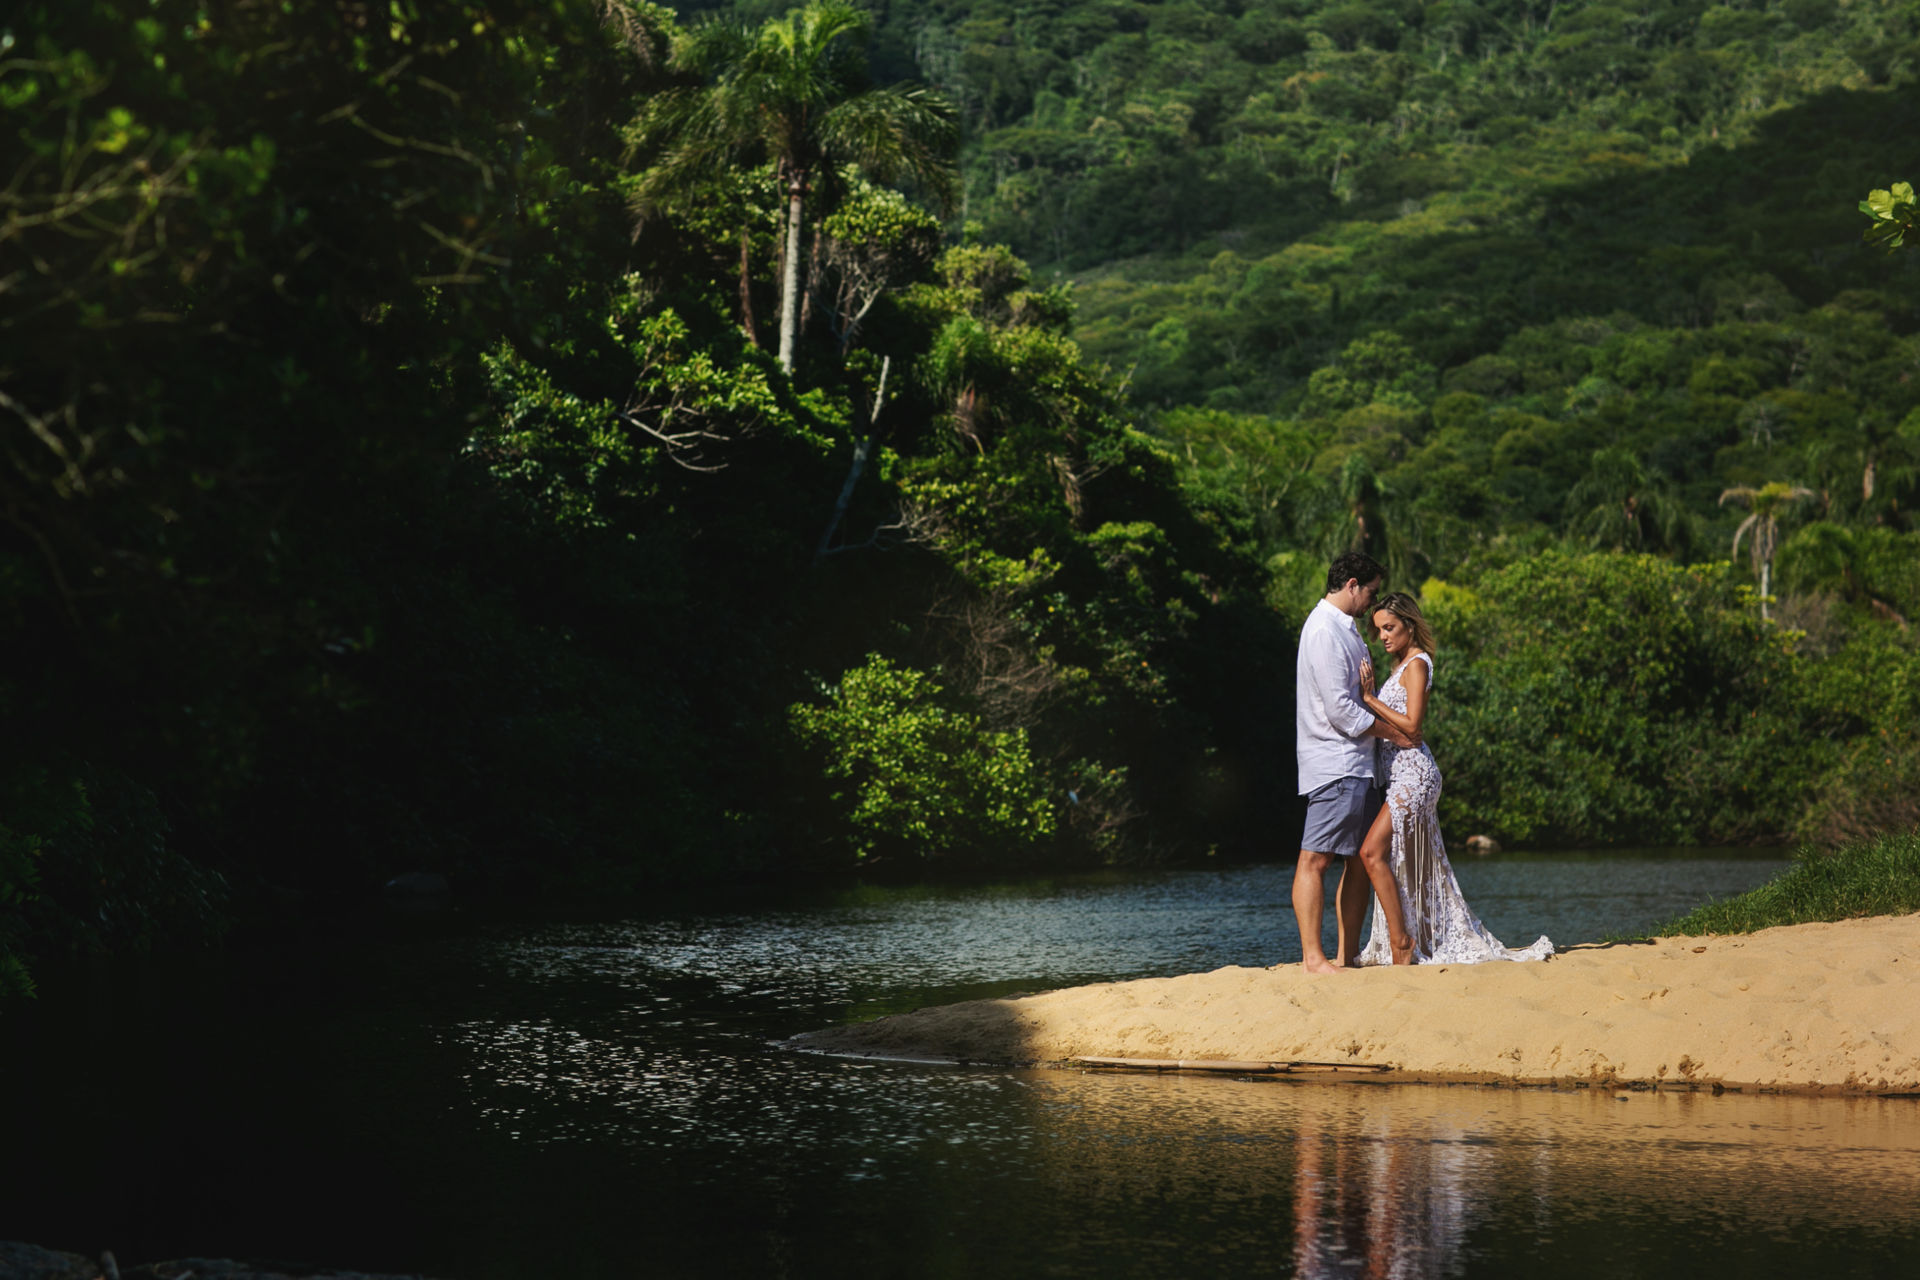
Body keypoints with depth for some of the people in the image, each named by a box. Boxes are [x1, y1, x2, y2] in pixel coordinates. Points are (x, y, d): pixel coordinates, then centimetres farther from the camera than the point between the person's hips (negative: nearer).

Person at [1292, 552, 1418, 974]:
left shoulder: (1341, 628, 19)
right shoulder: (1325, 632, -15)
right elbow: (1340, 710, -19)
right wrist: (1392, 732, -9)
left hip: (1355, 764, 11)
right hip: (1334, 764, -11)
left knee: (1367, 857, 9)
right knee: (1315, 859, -9)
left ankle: (1347, 955, 11)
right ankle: (1313, 956, -10)